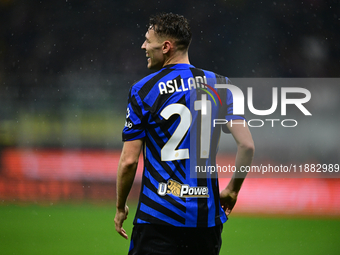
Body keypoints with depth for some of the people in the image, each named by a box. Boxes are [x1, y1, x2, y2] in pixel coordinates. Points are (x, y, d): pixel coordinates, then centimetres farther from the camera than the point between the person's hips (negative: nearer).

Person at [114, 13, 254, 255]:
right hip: (207, 216, 4)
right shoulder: (218, 85, 5)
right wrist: (233, 190, 15)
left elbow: (129, 161, -6)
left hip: (158, 218, -4)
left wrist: (120, 207, 8)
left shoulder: (143, 90, -5)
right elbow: (247, 145, 1)